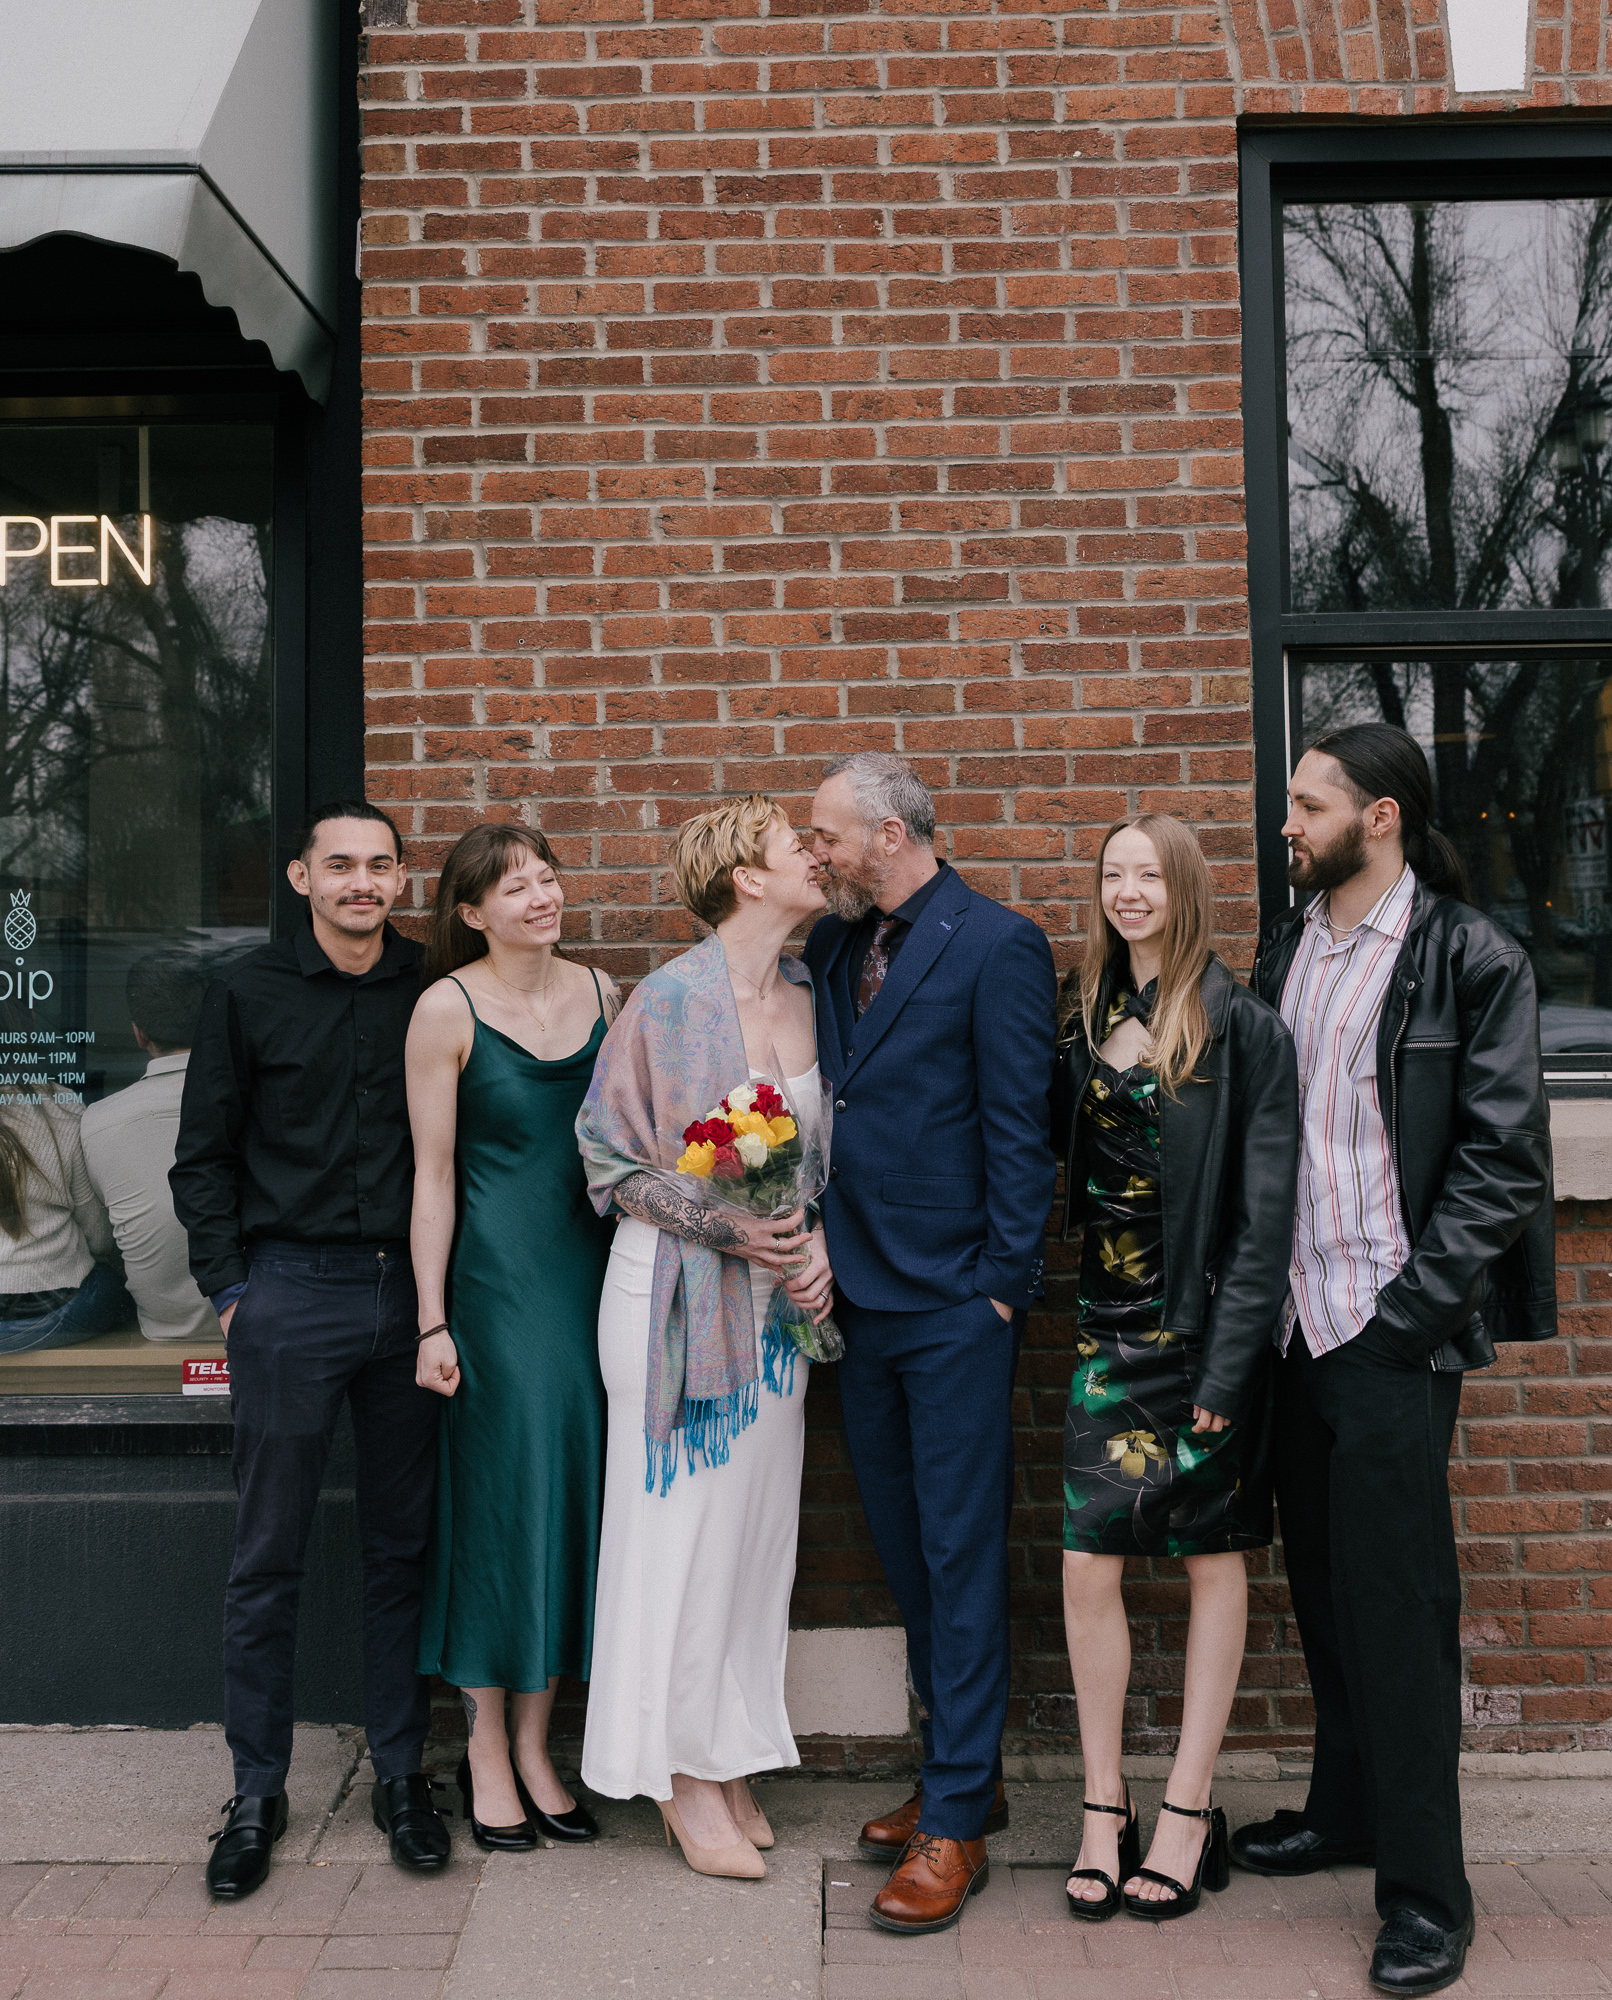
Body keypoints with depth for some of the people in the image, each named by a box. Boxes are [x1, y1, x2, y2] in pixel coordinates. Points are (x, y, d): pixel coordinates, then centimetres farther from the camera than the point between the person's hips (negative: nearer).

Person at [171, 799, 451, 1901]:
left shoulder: (433, 992, 4)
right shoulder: (249, 994, 1)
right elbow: (203, 1158, 4)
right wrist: (230, 1288, -3)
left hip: (408, 1295, 2)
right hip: (290, 1295, -1)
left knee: (403, 1548, 11)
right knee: (268, 1558, 6)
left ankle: (401, 1773, 24)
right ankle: (257, 1793, 20)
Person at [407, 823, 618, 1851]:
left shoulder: (601, 992, 5)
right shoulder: (448, 1008, -8)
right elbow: (433, 1175, -7)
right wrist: (433, 1322, -8)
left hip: (591, 1264, 5)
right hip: (496, 1274, -4)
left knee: (574, 1489, 9)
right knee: (500, 1492, 3)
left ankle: (536, 1743, 25)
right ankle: (487, 1751, 21)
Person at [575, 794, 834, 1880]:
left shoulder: (810, 996, 5)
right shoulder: (670, 999, -12)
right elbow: (610, 1160, -9)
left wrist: (818, 1242, -3)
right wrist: (723, 1228, -18)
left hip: (776, 1297, 6)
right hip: (678, 1290, -6)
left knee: (758, 1525, 11)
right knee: (683, 1523, 3)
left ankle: (729, 1758, 26)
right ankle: (686, 1774, 18)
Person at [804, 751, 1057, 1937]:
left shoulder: (998, 946, -9)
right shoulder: (833, 948, 11)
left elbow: (1020, 1133, -11)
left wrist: (1002, 1288, -13)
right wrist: (821, 1261, 4)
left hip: (955, 1307, -7)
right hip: (861, 1303, 7)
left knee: (961, 1555, 1)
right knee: (905, 1548, 15)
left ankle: (956, 1823, 12)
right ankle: (968, 1772, 31)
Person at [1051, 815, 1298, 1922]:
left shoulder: (1243, 1024, -9)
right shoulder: (1083, 1016, 7)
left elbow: (1267, 1208, -11)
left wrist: (1229, 1363, -14)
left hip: (1203, 1322, -4)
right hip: (1109, 1324, 4)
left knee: (1214, 1554, 8)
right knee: (1088, 1561, 1)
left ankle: (1189, 1812, 19)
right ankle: (1105, 1809, 16)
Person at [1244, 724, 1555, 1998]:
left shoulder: (1471, 960, -7)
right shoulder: (1288, 947, 12)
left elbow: (1504, 1155, -10)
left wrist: (1408, 1310, -14)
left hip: (1391, 1332, -6)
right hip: (1294, 1320, 6)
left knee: (1397, 1601, 0)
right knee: (1321, 1582, 16)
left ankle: (1426, 1891, 13)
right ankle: (1345, 1810, 33)